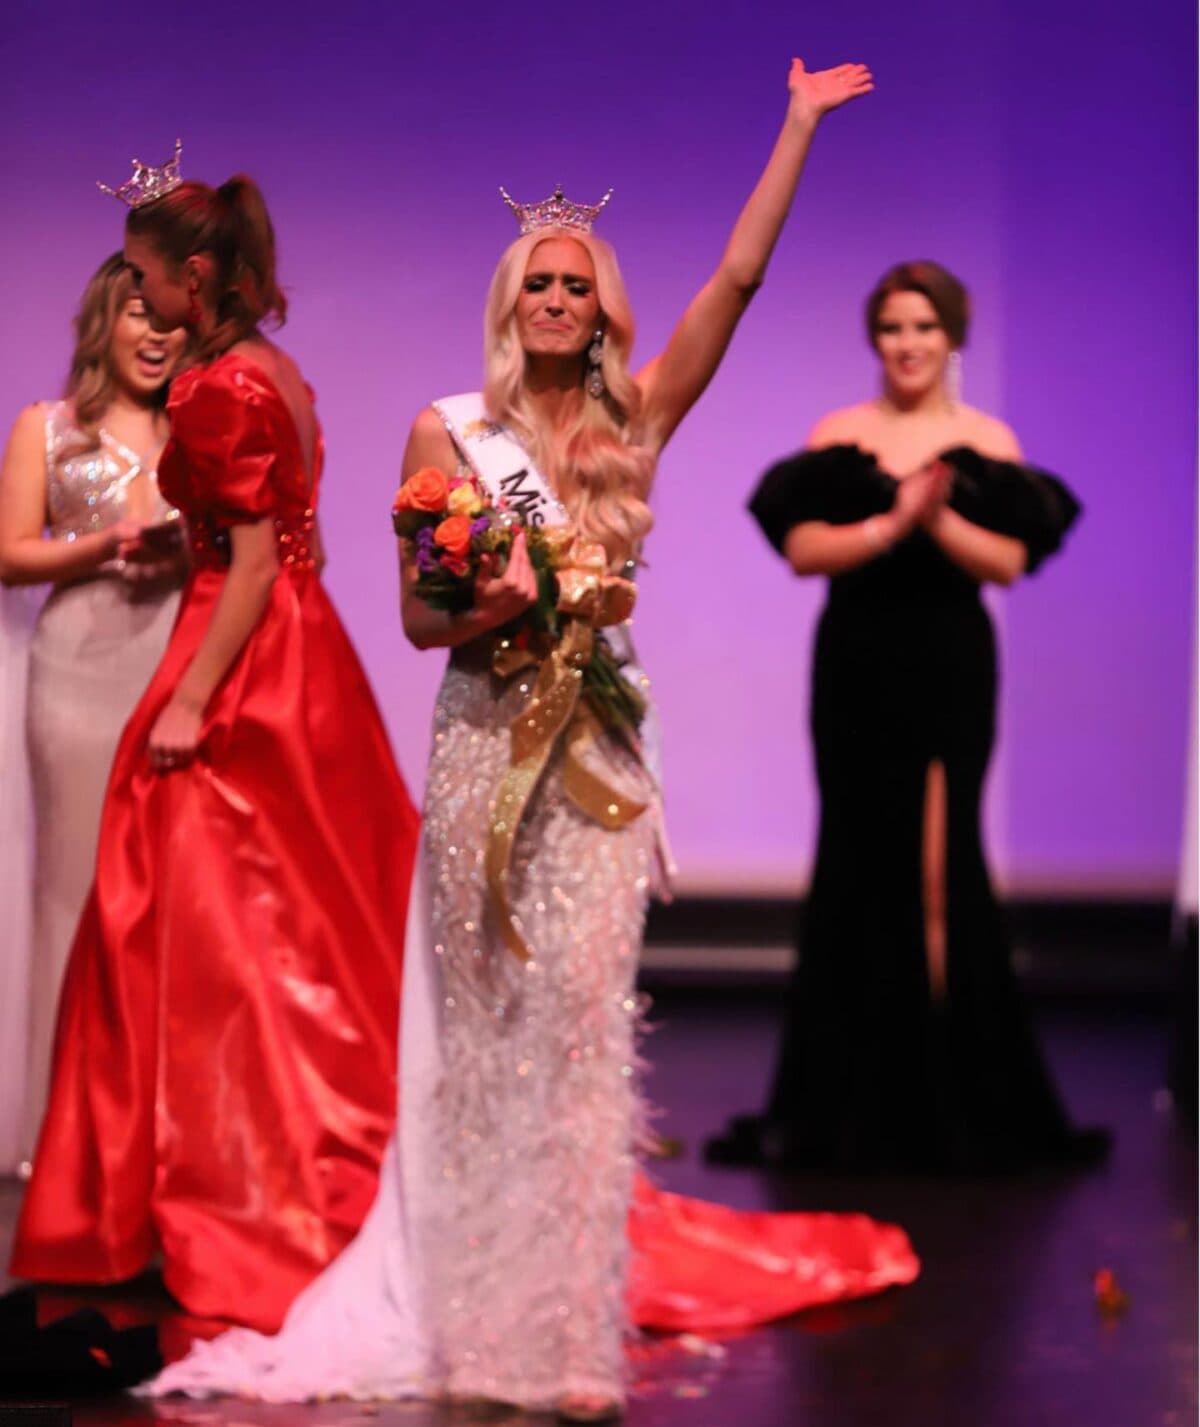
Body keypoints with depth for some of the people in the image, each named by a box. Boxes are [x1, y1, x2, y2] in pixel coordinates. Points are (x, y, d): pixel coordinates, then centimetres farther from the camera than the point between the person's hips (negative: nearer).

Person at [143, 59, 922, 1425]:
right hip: (485, 746, -1)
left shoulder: (634, 421, 9)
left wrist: (798, 127, 4)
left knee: (583, 1014, -3)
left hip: (597, 750, 1)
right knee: (487, 1019, 0)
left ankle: (569, 1312, 1)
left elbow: (737, 277, 4)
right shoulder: (448, 432, 5)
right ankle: (484, 1311, 8)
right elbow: (419, 617, 4)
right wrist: (505, 598, -16)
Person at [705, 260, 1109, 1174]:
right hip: (858, 669, 1)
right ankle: (854, 1094, 12)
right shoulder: (838, 438, 6)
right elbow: (802, 547, -5)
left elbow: (1010, 560, -5)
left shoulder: (988, 444, 5)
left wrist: (937, 519, -20)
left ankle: (949, 1087, 0)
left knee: (939, 862, -7)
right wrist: (889, 524, -18)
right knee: (863, 859, 5)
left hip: (949, 672, -1)